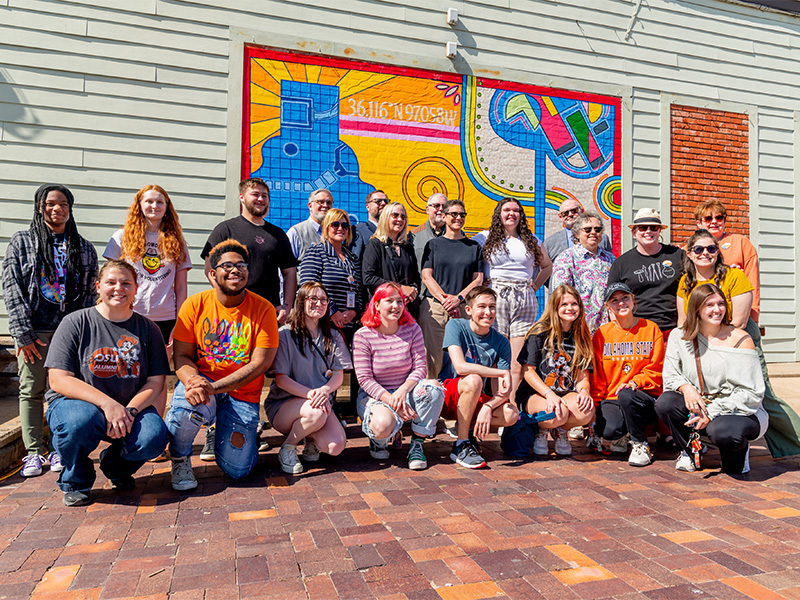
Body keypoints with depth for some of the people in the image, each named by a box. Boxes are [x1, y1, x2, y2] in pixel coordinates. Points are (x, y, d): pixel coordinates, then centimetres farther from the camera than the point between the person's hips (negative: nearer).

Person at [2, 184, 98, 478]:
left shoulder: (84, 248, 11)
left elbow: (89, 291, 9)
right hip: (33, 331, 0)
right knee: (31, 391, 2)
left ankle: (60, 450, 11)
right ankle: (34, 453, 11)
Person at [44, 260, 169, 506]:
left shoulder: (148, 329, 5)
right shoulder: (75, 323, -3)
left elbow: (156, 382, 1)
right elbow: (59, 380, -11)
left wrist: (129, 411, -19)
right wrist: (107, 403, -24)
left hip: (132, 406, 2)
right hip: (76, 402, -2)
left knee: (154, 438, -27)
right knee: (79, 421, -37)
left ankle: (116, 465, 12)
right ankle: (75, 481, -1)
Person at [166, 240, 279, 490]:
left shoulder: (263, 309, -9)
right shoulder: (195, 304, -4)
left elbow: (259, 364, -14)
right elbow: (182, 356, -3)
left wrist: (214, 387, -25)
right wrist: (193, 380, -27)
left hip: (242, 392, -1)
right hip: (202, 380, 1)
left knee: (237, 469, -9)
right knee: (185, 407, -35)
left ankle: (248, 433, 28)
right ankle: (180, 460, -1)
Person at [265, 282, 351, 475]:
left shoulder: (333, 337, 8)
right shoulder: (285, 334, -6)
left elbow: (339, 376, 3)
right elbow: (281, 379, -10)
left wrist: (325, 390, -21)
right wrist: (310, 393, -26)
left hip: (321, 403, 3)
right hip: (283, 404, -3)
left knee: (336, 446, -23)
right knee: (316, 413, -37)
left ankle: (312, 438, 13)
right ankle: (287, 448, -6)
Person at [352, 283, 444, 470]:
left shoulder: (412, 330, -2)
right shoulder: (362, 336, -11)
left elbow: (420, 367, -6)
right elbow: (364, 379, -13)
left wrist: (403, 390, -26)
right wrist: (392, 401, -24)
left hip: (405, 392, 3)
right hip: (373, 396, -3)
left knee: (433, 386, -29)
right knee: (384, 424, -36)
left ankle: (417, 444, -10)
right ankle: (378, 440, 6)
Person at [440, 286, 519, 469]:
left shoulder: (501, 342, -3)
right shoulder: (455, 326, -11)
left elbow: (504, 391, -9)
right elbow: (461, 366, -27)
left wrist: (488, 407, -30)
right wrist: (504, 373, -25)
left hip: (475, 399, 4)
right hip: (447, 396, -3)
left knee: (511, 414, -24)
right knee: (473, 380, -35)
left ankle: (468, 428, 4)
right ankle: (460, 446, -20)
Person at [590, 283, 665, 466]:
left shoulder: (651, 329, 4)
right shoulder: (602, 333, 6)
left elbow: (655, 370, 0)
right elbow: (596, 375, 7)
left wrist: (635, 382, -19)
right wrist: (595, 403, -3)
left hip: (646, 398, -1)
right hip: (611, 398, 1)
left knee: (627, 395, -36)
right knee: (607, 430, -30)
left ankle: (640, 444, -9)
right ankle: (622, 435, 11)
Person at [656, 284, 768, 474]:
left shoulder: (740, 339, -10)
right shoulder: (680, 337, 0)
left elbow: (751, 393, -13)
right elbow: (670, 376, 0)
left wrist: (712, 412, -22)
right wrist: (685, 387, -24)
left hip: (741, 411, -3)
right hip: (698, 407, 3)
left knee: (723, 431, -36)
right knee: (665, 402, -24)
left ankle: (739, 450, 6)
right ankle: (690, 450, 5)